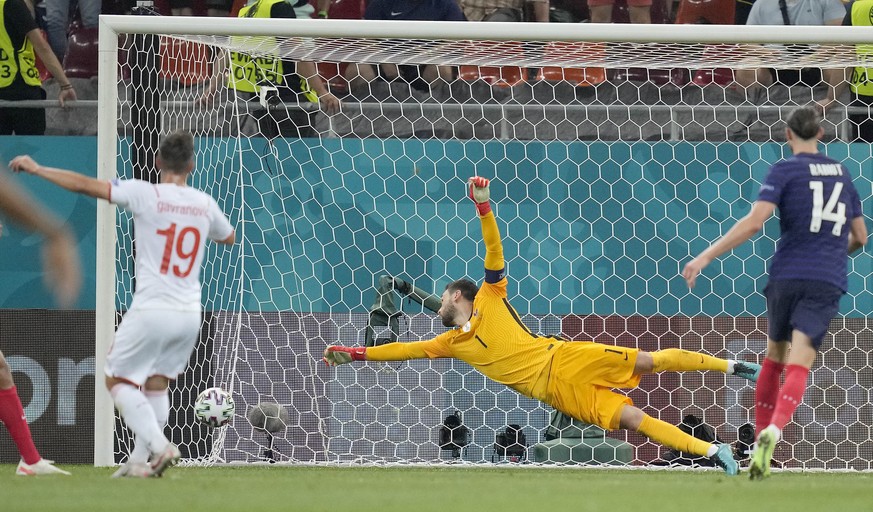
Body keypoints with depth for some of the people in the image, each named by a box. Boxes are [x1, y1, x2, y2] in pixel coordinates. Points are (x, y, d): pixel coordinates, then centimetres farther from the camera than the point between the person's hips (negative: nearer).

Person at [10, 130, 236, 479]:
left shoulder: (145, 194, -10)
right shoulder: (204, 203, 4)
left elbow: (84, 185, -12)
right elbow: (228, 237, 26)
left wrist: (36, 169, -2)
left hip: (151, 311, -5)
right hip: (189, 315, 5)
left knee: (117, 380, 9)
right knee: (157, 384, 21)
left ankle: (160, 446, -9)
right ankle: (139, 462, 17)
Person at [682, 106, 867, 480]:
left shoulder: (785, 170, 0)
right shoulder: (842, 173, 15)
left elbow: (754, 222, -14)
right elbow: (860, 237, 21)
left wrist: (706, 257, -14)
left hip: (787, 276, -1)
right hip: (828, 283, 1)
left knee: (774, 359, 20)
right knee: (798, 368, -11)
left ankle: (760, 439, 22)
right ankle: (773, 432, -37)